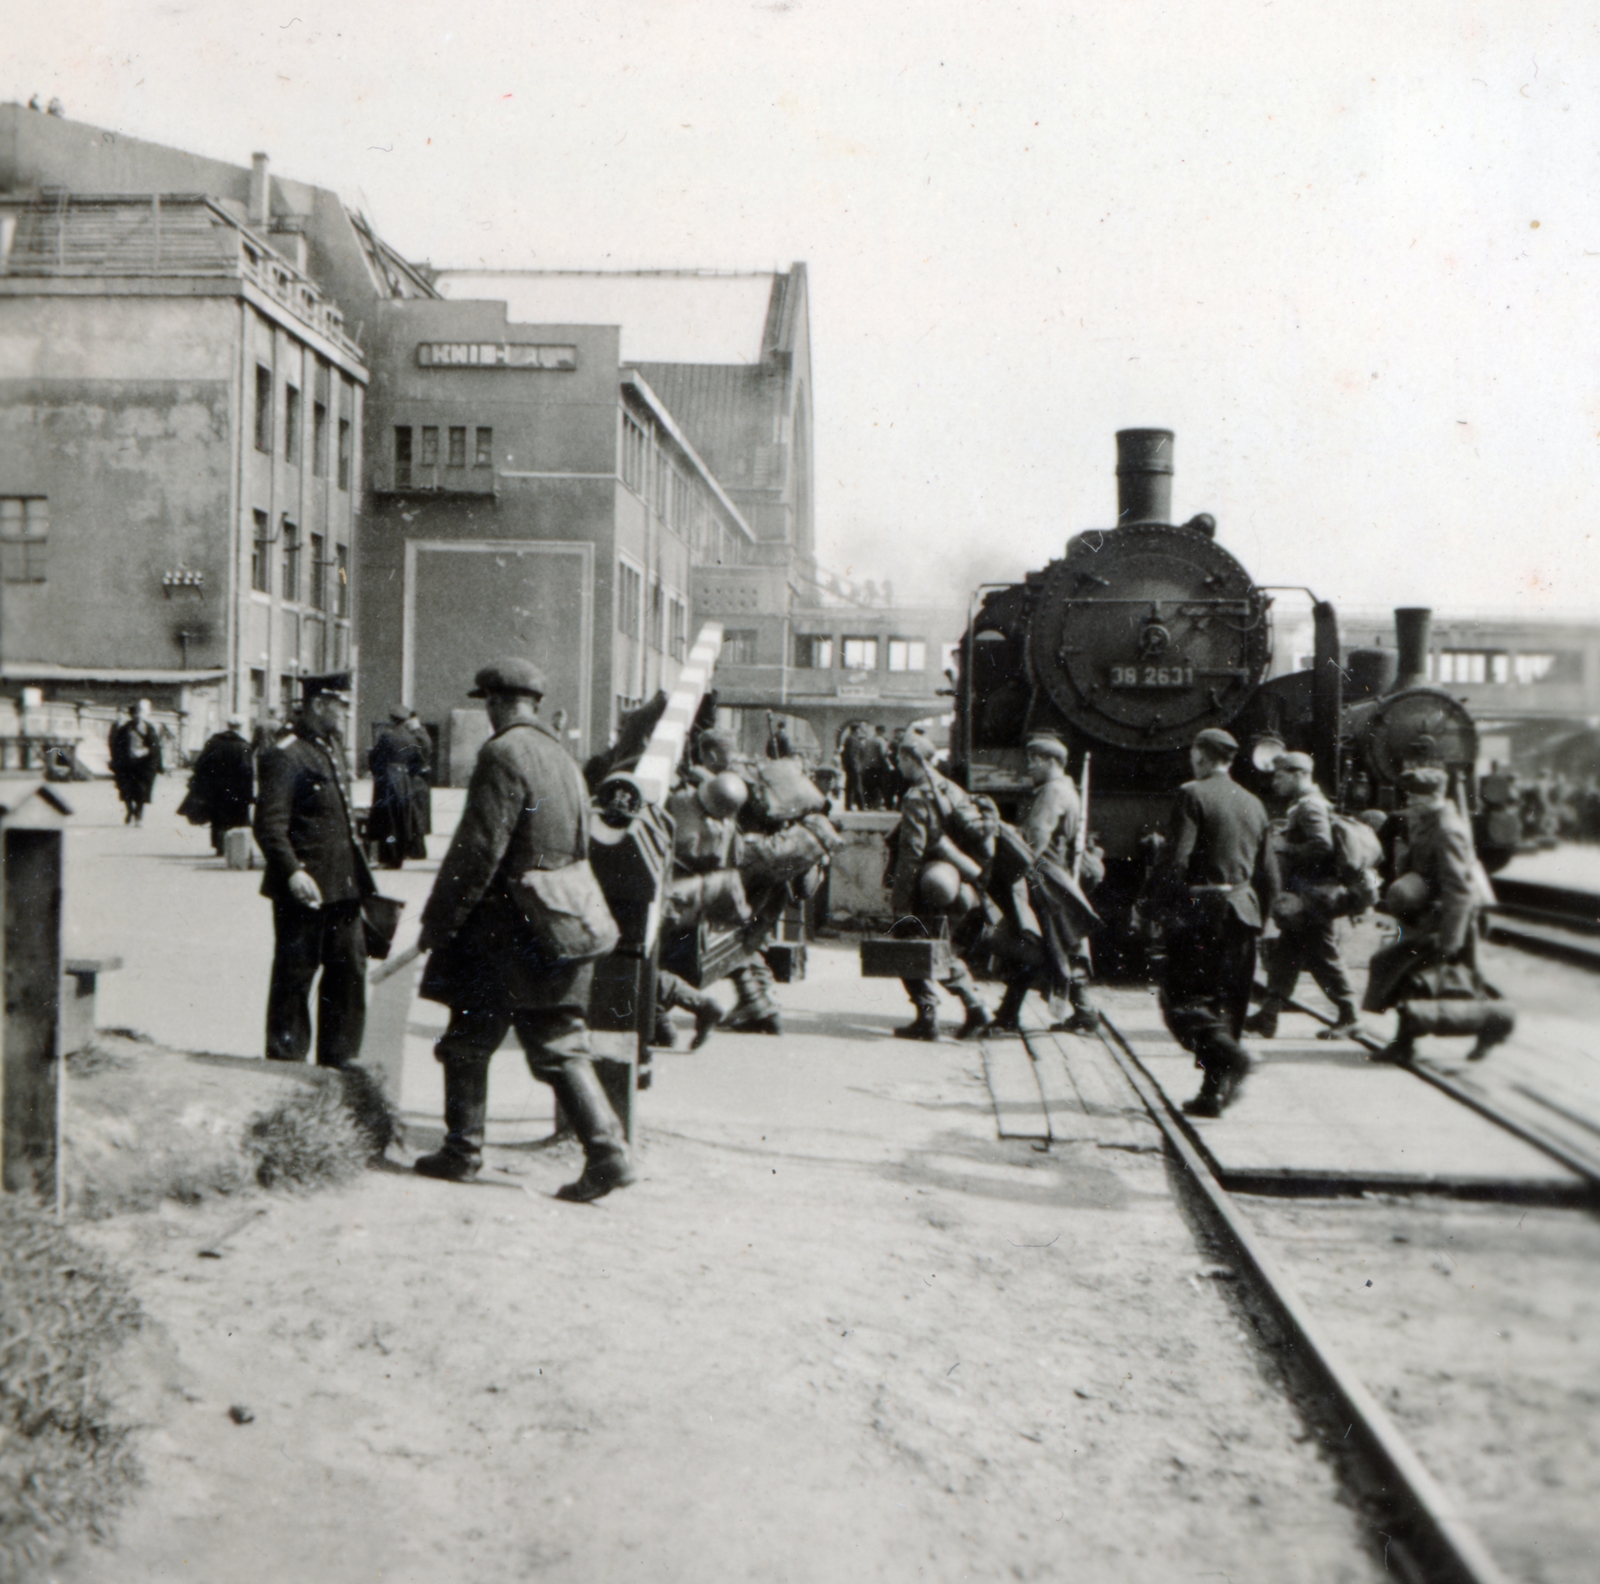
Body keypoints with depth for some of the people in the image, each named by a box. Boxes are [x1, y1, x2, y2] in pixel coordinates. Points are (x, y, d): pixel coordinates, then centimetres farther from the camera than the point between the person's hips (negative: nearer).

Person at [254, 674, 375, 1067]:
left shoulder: (333, 747, 16)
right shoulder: (284, 757, -12)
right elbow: (269, 824, -19)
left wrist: (359, 876, 20)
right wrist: (292, 872, -28)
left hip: (343, 886, 9)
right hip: (305, 888, -9)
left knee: (350, 969, 11)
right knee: (294, 977, 2)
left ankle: (338, 1063, 21)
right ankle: (286, 1063, 13)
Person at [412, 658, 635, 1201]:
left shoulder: (503, 754, -14)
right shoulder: (563, 756, 12)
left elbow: (479, 850, -17)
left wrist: (438, 920, -9)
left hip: (504, 928, -7)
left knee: (470, 1041, 9)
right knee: (559, 1044, 8)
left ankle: (462, 1150, 19)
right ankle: (607, 1149, -1)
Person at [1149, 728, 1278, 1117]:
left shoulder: (1193, 794, -6)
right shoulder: (1253, 804, 14)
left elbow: (1176, 860, -15)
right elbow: (1269, 874, 15)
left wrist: (1164, 912, -9)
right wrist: (1258, 918, 23)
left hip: (1200, 911, -6)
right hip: (1241, 912, 6)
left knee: (1183, 999, -2)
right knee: (1226, 1002, 11)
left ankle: (1229, 1057, -23)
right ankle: (1216, 1091, 13)